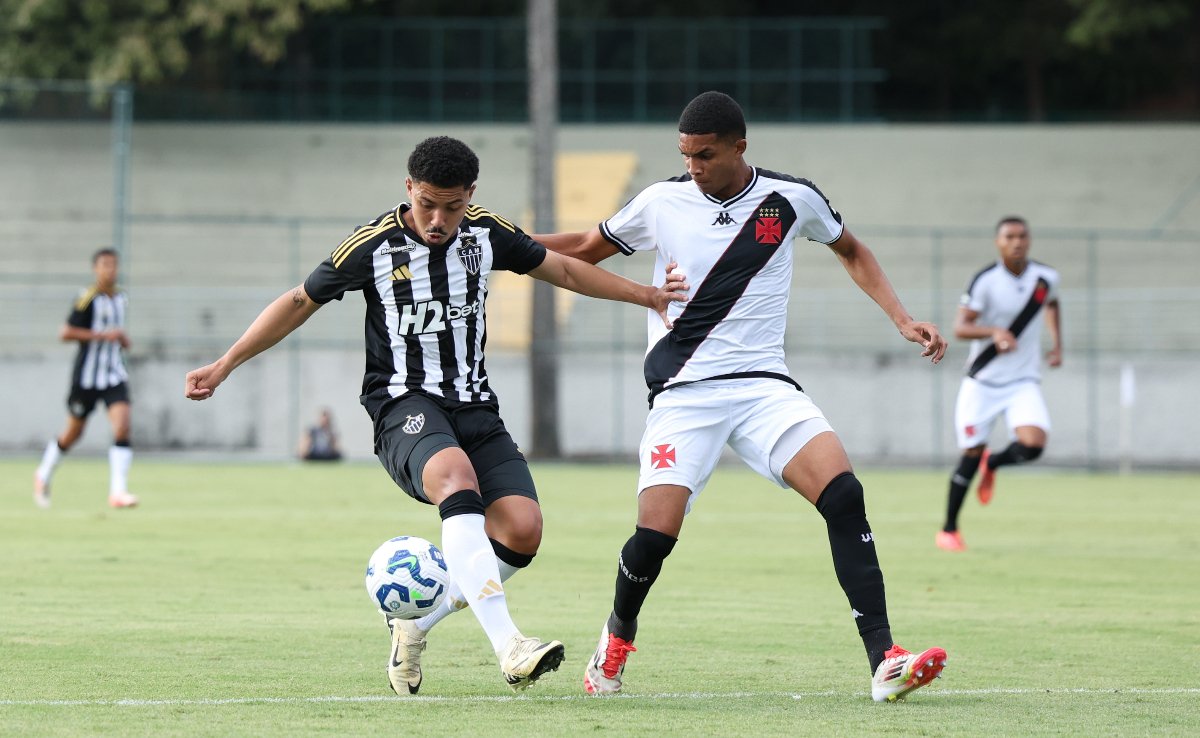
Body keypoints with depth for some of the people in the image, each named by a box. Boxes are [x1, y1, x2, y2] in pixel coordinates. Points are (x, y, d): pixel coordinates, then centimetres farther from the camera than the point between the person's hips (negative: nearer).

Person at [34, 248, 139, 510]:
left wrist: (122, 338, 6)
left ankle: (118, 492, -17)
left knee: (122, 426, -15)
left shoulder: (121, 299, 8)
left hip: (115, 375, 5)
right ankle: (44, 475, 36)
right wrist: (103, 335, -24)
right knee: (73, 432, 10)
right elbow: (65, 333, -20)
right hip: (87, 376, -5)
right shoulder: (88, 299, -14)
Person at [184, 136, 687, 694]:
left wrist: (645, 295, 15)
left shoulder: (487, 233, 3)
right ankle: (508, 647, -49)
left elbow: (565, 271, 19)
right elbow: (300, 302, 5)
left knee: (522, 530, -17)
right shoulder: (373, 245, -7)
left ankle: (414, 623, 7)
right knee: (456, 475, -38)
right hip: (405, 403, -5)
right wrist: (224, 366, 4)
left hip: (474, 404, 5)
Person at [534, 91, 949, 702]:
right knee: (655, 534, -15)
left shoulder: (791, 199, 2)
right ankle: (617, 638, 19)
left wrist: (903, 320, 11)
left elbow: (852, 252, 21)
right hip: (683, 394, 0)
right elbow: (587, 249, 17)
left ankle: (884, 663, -23)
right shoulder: (663, 202, 1)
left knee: (842, 493, -22)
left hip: (764, 387, 1)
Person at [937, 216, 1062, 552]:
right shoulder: (986, 281, -13)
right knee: (972, 453, -1)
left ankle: (992, 464, 16)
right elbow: (960, 327, -19)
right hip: (983, 382, -3)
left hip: (1024, 382, 3)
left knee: (1032, 445, -19)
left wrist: (1057, 344, 15)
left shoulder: (1045, 278, 0)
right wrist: (994, 331, -36)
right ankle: (949, 530, 16)